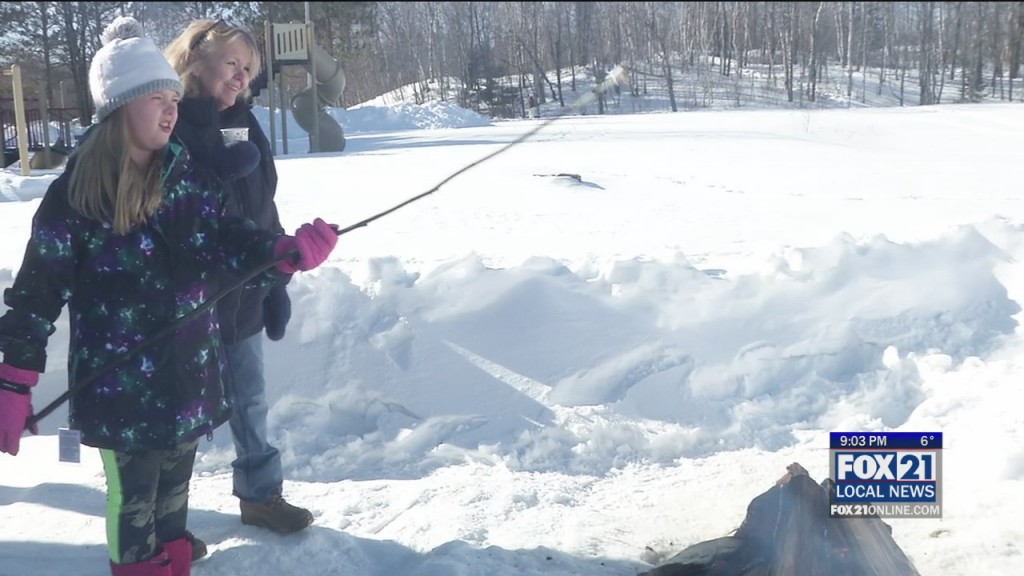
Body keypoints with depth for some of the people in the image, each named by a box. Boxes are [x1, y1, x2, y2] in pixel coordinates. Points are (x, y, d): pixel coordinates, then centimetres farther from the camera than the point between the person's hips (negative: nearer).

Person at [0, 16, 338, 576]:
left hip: (190, 375, 4)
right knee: (133, 501, 9)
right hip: (119, 384, -4)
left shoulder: (189, 178, 0)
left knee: (174, 494, 19)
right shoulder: (74, 194, -13)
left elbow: (233, 243, 0)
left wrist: (291, 251, -20)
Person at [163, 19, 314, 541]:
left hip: (243, 296, 6)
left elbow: (263, 209, 9)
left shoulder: (242, 125, 6)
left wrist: (276, 283, 9)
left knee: (250, 402, 17)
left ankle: (261, 494, 35)